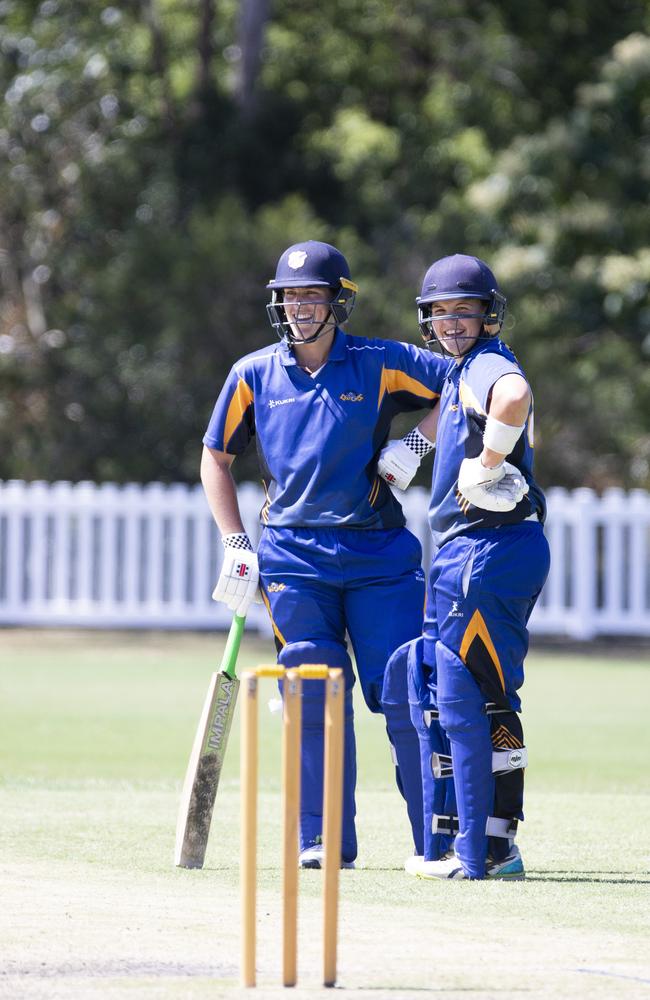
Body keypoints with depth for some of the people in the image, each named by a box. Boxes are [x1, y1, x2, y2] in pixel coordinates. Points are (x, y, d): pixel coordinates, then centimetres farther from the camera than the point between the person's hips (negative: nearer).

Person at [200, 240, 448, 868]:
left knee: (406, 693, -6)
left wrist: (418, 440, -7)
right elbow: (215, 460, 15)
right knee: (315, 697, -4)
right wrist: (236, 546, 6)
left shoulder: (381, 365, 1)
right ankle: (325, 840, 2)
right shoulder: (253, 375, 7)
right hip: (293, 555, 1)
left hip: (379, 555, -1)